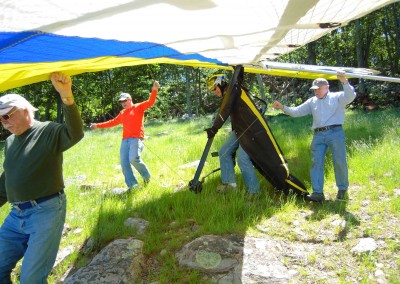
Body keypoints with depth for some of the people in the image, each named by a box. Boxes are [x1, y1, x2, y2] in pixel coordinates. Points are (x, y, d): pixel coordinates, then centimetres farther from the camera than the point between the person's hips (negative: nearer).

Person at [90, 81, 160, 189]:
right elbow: (113, 122, 35)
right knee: (124, 164, -3)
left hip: (136, 138, -7)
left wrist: (154, 90, -21)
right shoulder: (122, 113, 25)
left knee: (134, 159, -25)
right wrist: (98, 125, 37)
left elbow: (150, 102, -5)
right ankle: (132, 185, 2)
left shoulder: (138, 107, 8)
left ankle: (146, 176, -1)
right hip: (125, 140, 7)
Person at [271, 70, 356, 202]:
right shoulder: (312, 101, 21)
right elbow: (296, 111, 19)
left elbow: (350, 96, -10)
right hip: (318, 135, 4)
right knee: (316, 163, -5)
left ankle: (343, 190, 17)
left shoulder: (337, 97, 9)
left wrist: (344, 82, -26)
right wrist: (283, 107, 4)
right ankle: (317, 193, -5)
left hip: (335, 132, -4)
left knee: (339, 162, -2)